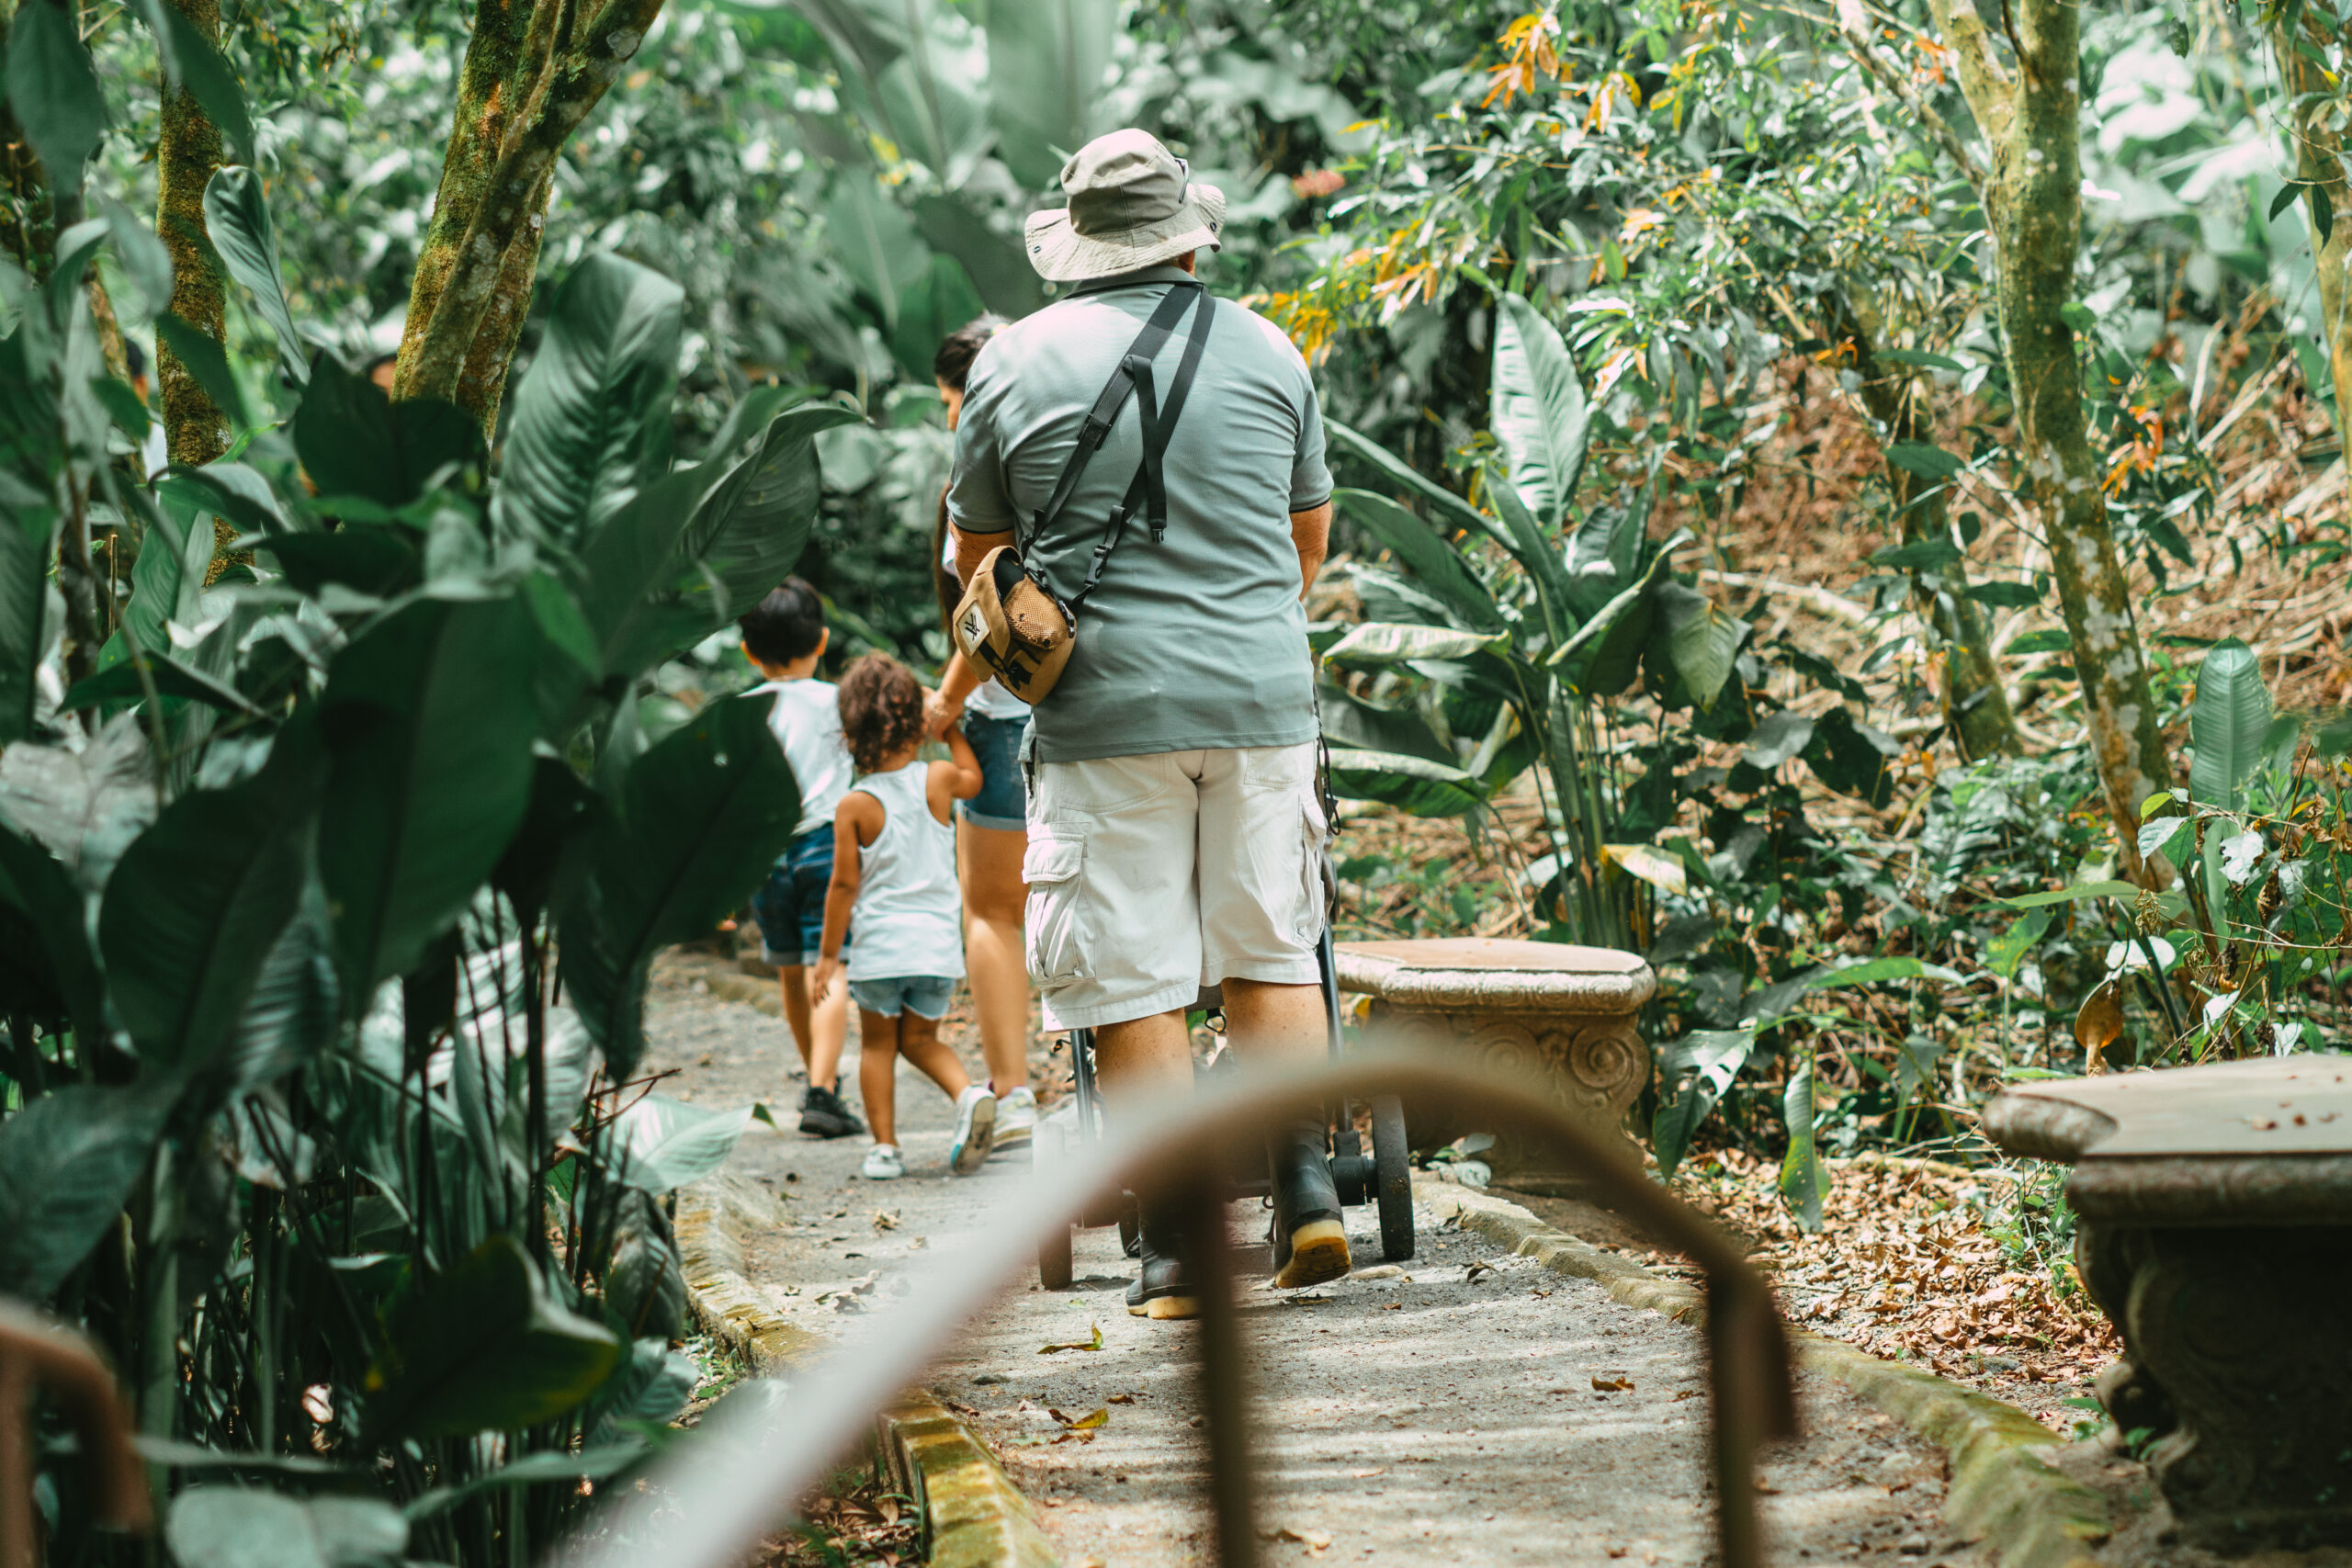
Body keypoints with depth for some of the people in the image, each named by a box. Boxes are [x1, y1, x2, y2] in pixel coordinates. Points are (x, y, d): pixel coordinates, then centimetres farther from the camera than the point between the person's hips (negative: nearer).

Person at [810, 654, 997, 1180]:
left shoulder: (853, 806, -8)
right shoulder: (938, 781, -2)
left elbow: (844, 885, -5)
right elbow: (972, 778, 24)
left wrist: (827, 955, 3)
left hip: (880, 944, -2)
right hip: (938, 942, 2)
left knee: (877, 1044, 13)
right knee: (921, 1039, 16)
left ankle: (885, 1147, 8)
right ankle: (968, 1093, -11)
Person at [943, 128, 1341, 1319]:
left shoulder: (1015, 361, 2)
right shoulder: (1267, 352, 8)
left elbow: (973, 554, 12)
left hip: (1106, 712, -2)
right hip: (1262, 697, 2)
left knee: (1133, 984, 1)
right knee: (1271, 954, 12)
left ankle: (1176, 1246, -1)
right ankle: (1306, 1186, 1)